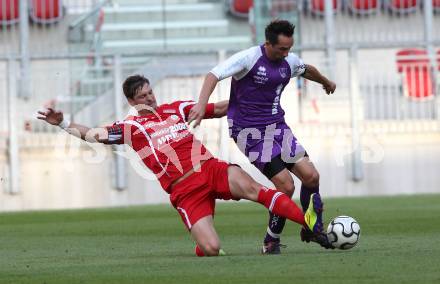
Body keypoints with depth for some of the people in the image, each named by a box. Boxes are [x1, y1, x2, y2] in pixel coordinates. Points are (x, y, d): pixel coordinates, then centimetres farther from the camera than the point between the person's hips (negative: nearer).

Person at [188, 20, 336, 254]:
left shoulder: (289, 61, 6)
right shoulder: (248, 58, -16)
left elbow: (307, 70, 29)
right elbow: (214, 75, -24)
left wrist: (327, 83, 49)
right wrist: (202, 104, -40)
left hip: (278, 127, 7)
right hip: (252, 133, -7)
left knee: (311, 176, -4)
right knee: (286, 186, -15)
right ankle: (271, 242, 4)